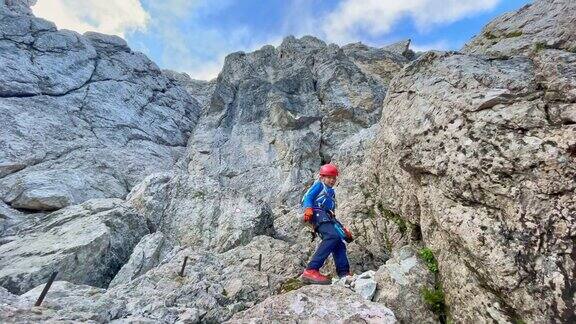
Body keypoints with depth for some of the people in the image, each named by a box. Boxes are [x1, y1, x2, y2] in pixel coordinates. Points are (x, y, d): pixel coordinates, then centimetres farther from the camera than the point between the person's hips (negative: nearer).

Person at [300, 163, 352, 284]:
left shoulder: (331, 192, 36)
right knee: (332, 236, -30)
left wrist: (344, 229, 29)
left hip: (328, 218, 9)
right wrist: (308, 209, -22)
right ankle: (311, 271, -37)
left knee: (339, 244, -6)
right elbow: (307, 198, -1)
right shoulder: (319, 185, 15)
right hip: (318, 214, -9)